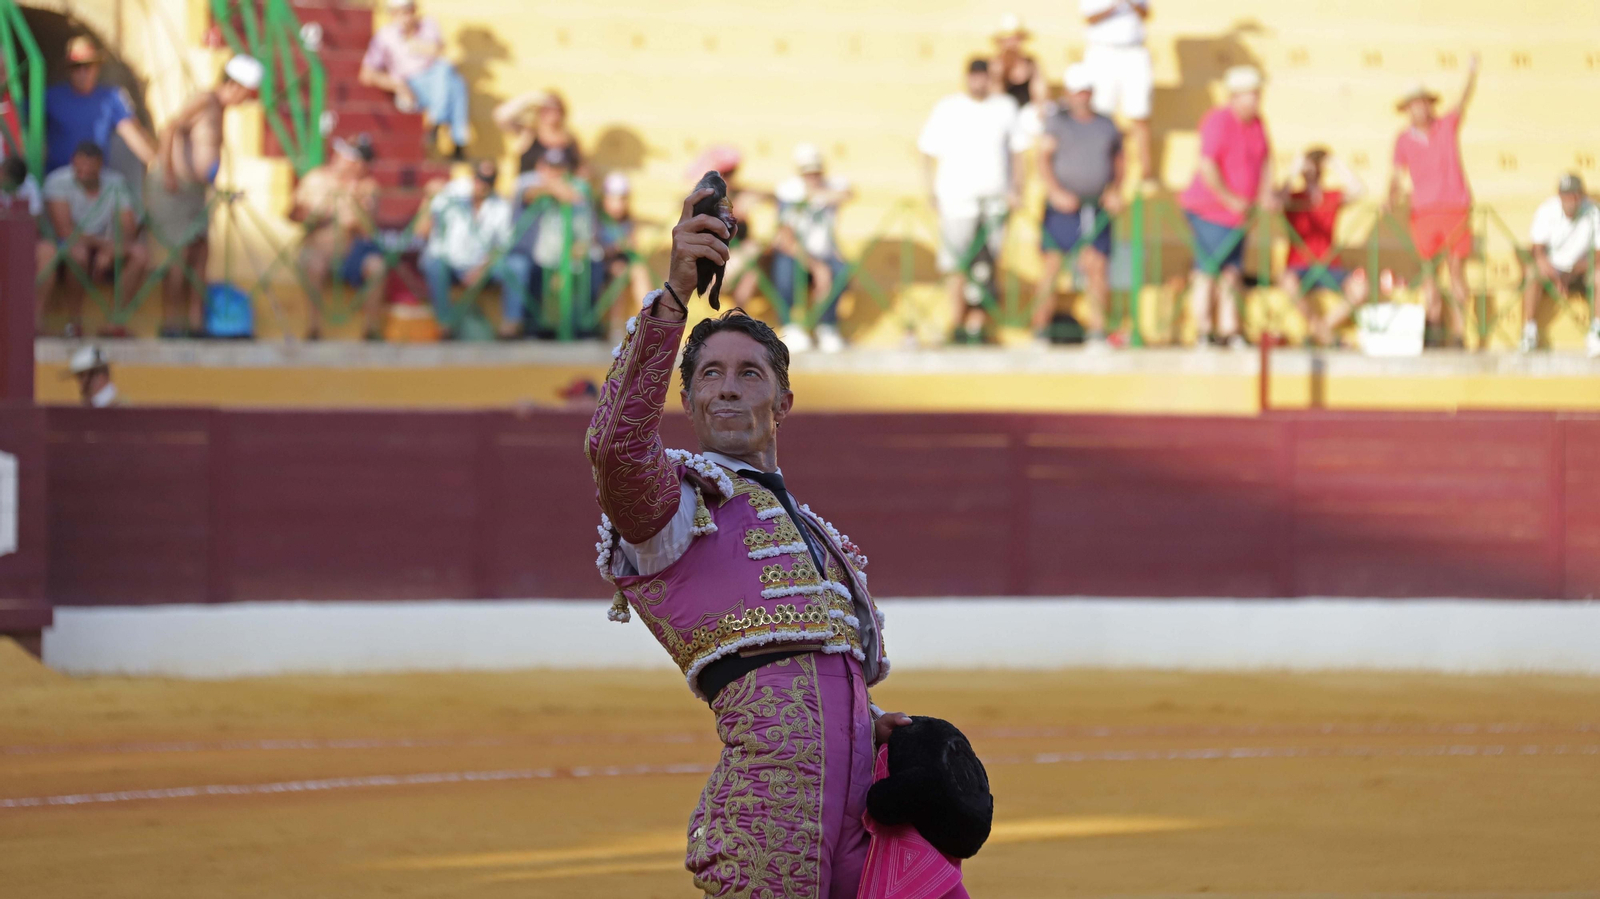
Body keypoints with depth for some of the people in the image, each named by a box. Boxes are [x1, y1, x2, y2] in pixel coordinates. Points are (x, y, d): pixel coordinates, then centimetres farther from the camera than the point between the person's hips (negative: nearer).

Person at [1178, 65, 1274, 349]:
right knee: (1207, 272, -6)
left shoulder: (1256, 123, 8)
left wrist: (1266, 193, 6)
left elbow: (1265, 160, 21)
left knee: (1231, 273, 10)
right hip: (1209, 209, -8)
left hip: (1237, 212, 8)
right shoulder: (1219, 122, -18)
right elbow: (1207, 167, -24)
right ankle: (1202, 332, -1)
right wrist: (1230, 200, -20)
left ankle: (1229, 331, 15)